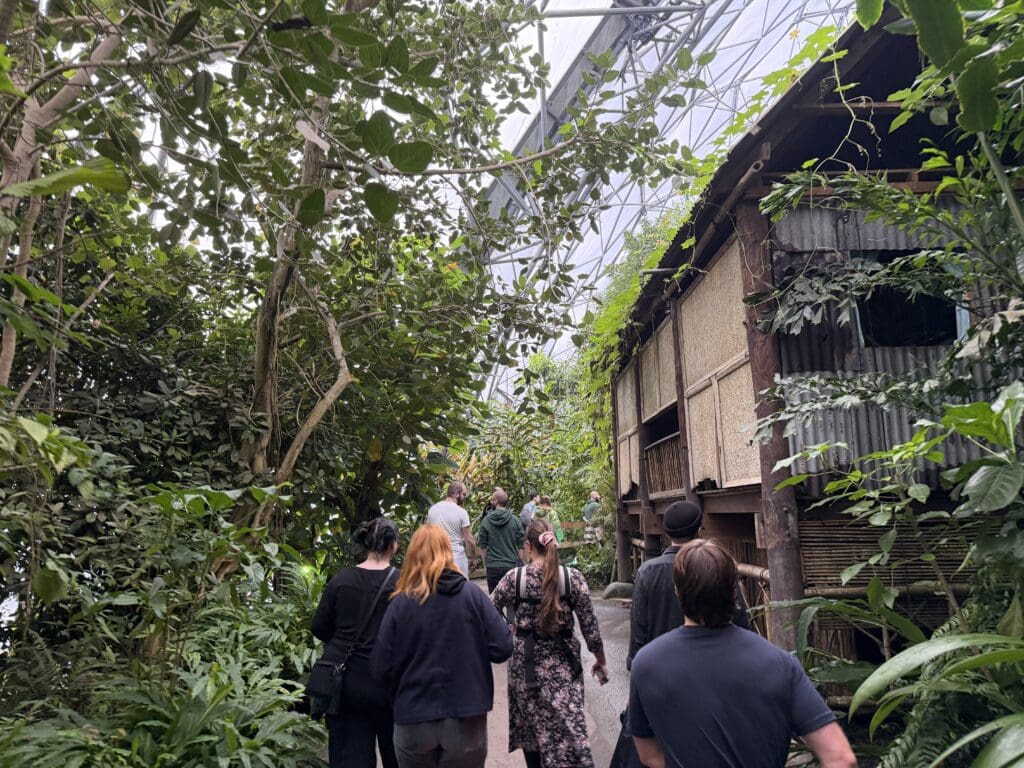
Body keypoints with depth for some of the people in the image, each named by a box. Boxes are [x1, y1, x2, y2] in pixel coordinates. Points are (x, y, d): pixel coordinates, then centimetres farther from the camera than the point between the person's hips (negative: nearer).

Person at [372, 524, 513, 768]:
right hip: (466, 719, 0)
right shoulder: (471, 594, -7)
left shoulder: (399, 603, -7)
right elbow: (502, 649, -9)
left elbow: (382, 669, -5)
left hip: (414, 721, 0)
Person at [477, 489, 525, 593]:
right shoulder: (515, 520, -3)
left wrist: (485, 564, 13)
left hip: (493, 567, 0)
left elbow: (483, 547, 1)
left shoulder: (486, 521, -4)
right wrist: (519, 563, 12)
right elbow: (521, 546, 1)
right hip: (511, 565, 0)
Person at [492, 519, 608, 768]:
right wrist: (601, 661, 9)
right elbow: (590, 627, -5)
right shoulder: (573, 577, -10)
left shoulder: (513, 578, -10)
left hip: (525, 662, 0)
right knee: (568, 729, 7)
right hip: (562, 663, 0)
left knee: (530, 728, 19)